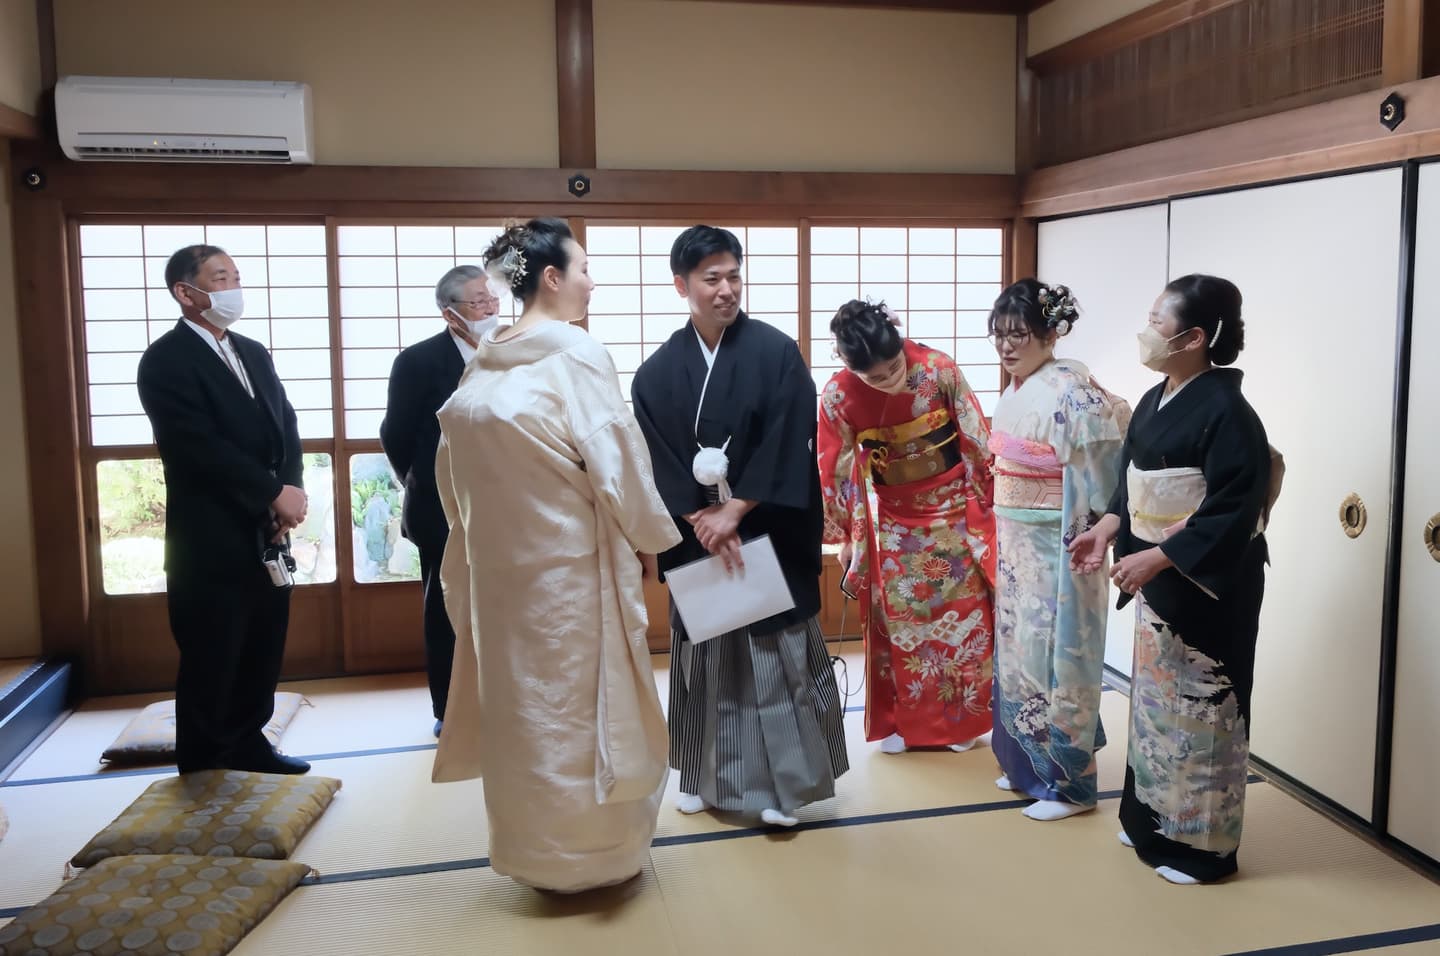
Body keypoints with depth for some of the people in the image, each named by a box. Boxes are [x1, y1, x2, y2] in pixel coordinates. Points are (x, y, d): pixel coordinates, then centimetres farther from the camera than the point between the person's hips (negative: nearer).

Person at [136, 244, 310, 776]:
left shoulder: (254, 354, 14)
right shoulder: (165, 360, -9)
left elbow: (286, 429, 9)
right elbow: (201, 449, -19)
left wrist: (291, 490, -9)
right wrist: (274, 493, -16)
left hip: (267, 536, 7)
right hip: (211, 542, -7)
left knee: (262, 655, 14)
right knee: (211, 666, 4)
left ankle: (246, 745, 30)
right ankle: (202, 771, 19)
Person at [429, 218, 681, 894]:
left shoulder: (483, 361, 6)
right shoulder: (576, 353, -14)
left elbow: (451, 463, 9)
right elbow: (614, 459, -15)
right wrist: (649, 537, -2)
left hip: (500, 562, 7)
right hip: (570, 561, -6)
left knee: (519, 699, 15)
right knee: (578, 699, 6)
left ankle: (533, 850, 29)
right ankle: (591, 854, 20)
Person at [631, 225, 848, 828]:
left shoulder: (776, 353, -6)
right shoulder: (657, 372, 1)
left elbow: (786, 450, -12)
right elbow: (659, 463, -3)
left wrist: (733, 514, -14)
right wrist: (702, 522, -14)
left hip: (767, 534, -2)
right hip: (695, 538, 3)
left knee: (775, 654, 2)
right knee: (703, 656, 12)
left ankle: (782, 781, 14)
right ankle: (706, 775, 27)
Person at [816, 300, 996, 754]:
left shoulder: (939, 368, -20)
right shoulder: (838, 395, -18)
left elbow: (976, 439, -8)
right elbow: (836, 468, -6)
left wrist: (989, 502, -1)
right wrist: (846, 535, 1)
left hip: (953, 508, 0)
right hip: (891, 516, 1)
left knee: (963, 614, 8)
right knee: (894, 622, 8)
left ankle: (962, 718, 25)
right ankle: (897, 722, 24)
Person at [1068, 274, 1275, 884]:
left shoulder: (1225, 409, -20)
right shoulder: (1153, 402, 7)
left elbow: (1235, 509, -24)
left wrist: (1157, 558, -26)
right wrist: (1107, 529, -1)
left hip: (1208, 583, -9)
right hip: (1157, 577, 9)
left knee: (1199, 702, 3)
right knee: (1155, 694, 17)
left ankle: (1202, 845, 19)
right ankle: (1152, 821, 33)